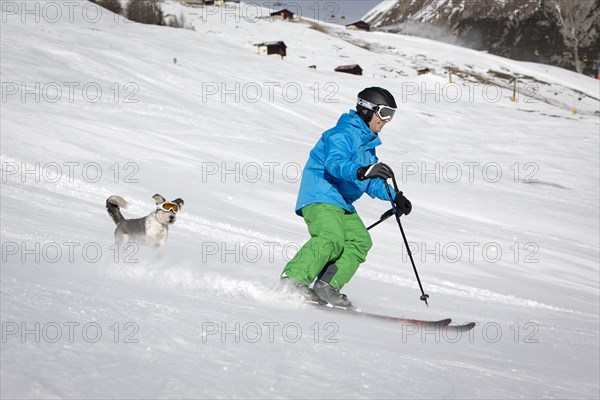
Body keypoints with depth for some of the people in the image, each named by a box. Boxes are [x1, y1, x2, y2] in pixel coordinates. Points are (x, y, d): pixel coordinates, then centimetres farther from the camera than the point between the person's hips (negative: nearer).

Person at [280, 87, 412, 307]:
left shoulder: (368, 142, 21)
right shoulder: (343, 134, -12)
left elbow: (372, 183, 27)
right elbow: (334, 163, -31)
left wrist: (395, 197, 14)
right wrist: (361, 171, -48)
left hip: (342, 204, 10)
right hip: (320, 196, -10)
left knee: (360, 241, -5)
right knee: (332, 239, -28)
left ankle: (327, 286, -9)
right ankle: (293, 278, -25)